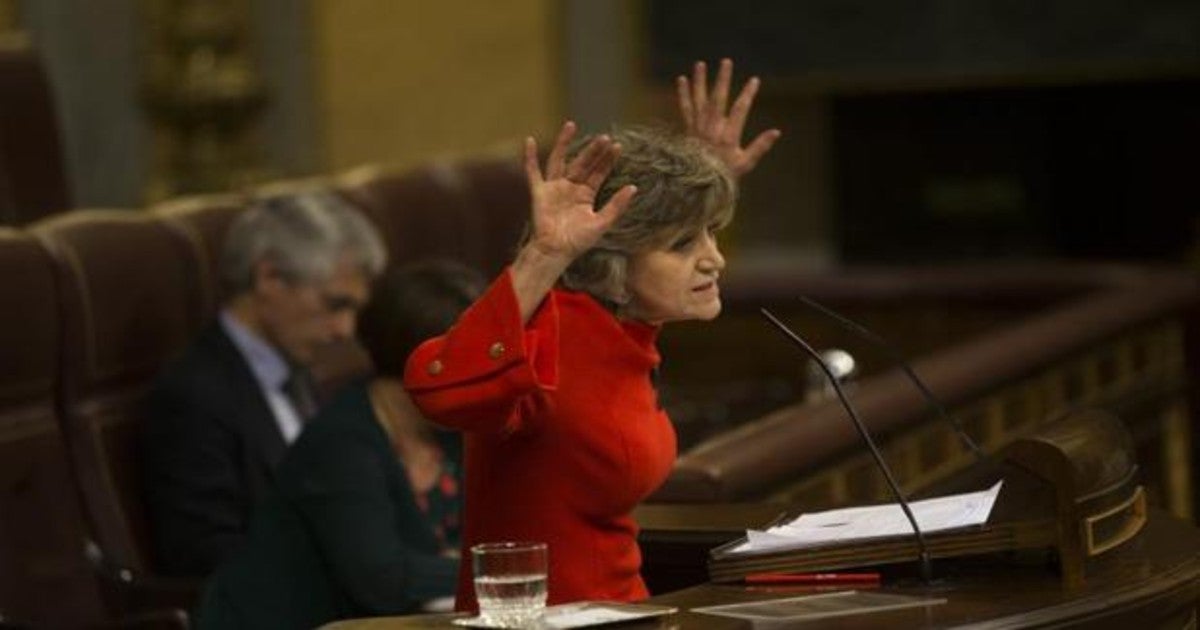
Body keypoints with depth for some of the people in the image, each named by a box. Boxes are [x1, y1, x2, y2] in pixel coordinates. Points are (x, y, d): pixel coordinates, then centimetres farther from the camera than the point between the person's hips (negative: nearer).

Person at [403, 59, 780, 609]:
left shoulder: (618, 326, 6)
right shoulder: (554, 333, -18)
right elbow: (441, 389, -40)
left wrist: (709, 179, 25)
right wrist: (543, 256, -41)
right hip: (541, 621, -8)